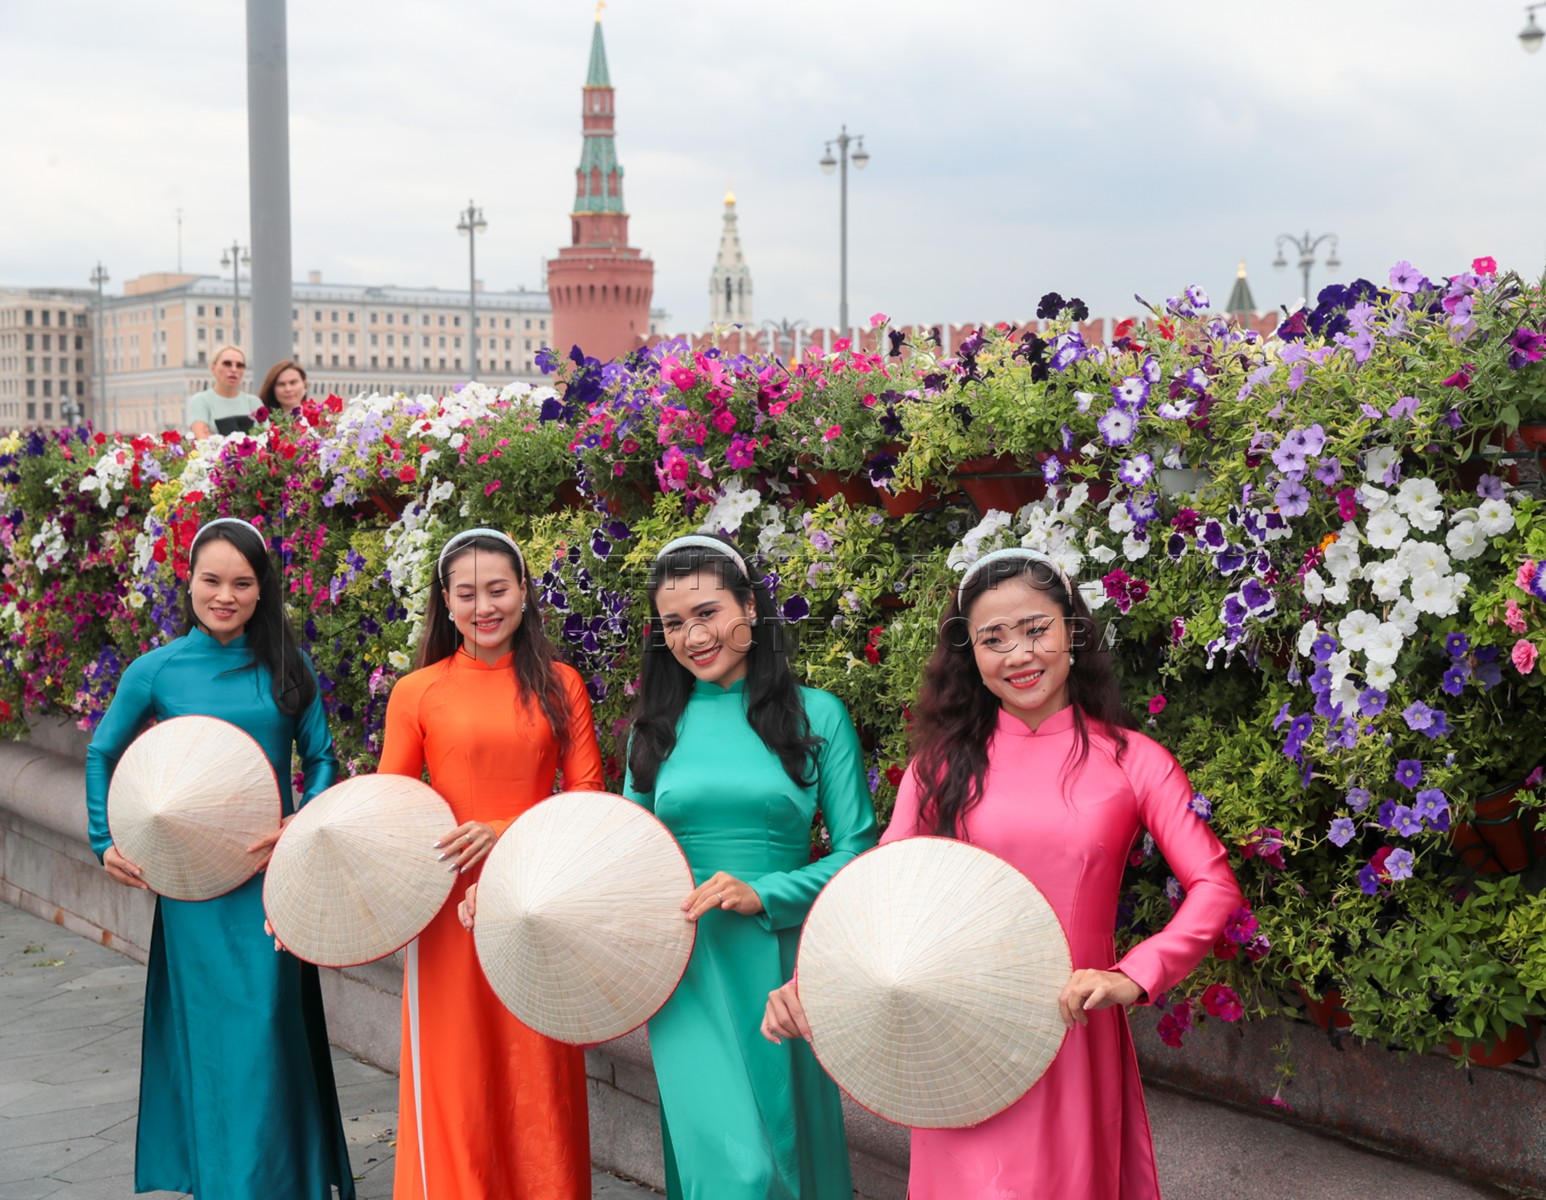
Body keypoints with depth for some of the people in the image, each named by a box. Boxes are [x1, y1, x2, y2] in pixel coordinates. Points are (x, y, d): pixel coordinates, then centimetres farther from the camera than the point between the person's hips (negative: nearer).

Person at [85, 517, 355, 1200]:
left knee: (267, 1025, 1)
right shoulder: (157, 670, 0)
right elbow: (102, 755, 12)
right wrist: (106, 844, 6)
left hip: (272, 869, 1)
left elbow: (320, 758, 7)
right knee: (210, 1026, 4)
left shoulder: (284, 667, 2)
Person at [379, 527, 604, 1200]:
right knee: (453, 1087, 4)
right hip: (450, 909, -1)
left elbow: (588, 799, 2)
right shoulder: (417, 692, 3)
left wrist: (508, 832, -15)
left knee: (538, 1086, 6)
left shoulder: (558, 685, 6)